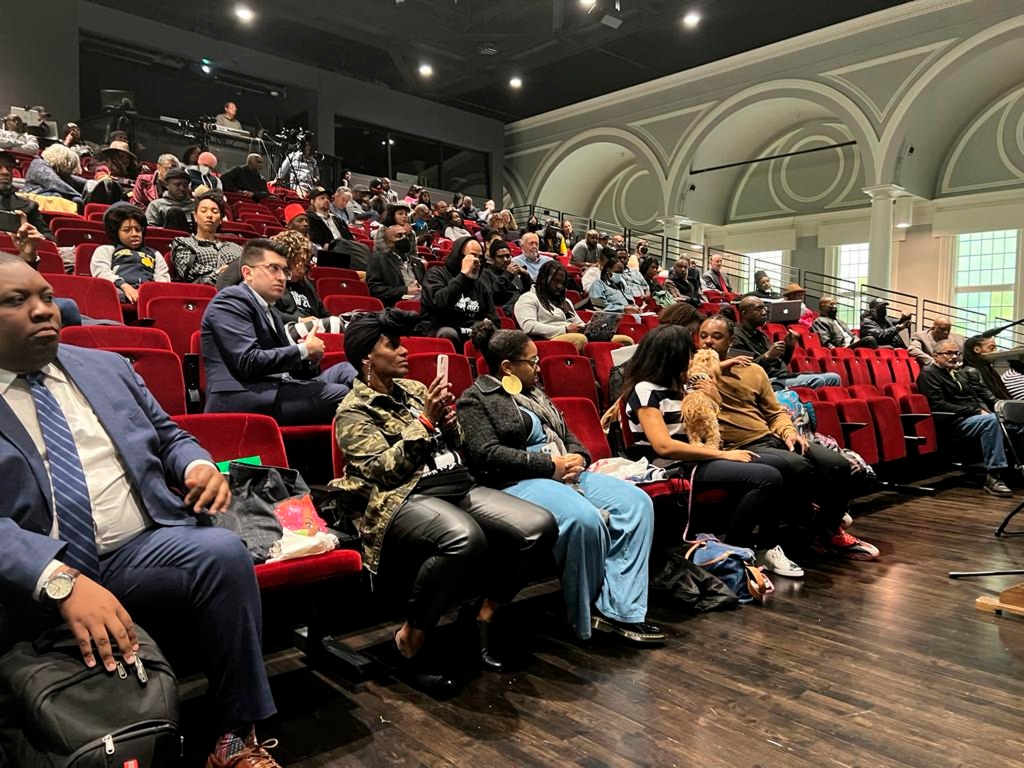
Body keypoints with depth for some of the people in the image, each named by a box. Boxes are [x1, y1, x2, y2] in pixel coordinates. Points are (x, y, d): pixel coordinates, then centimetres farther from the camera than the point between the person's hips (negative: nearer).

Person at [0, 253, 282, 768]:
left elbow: (168, 437, 23)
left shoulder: (107, 366, 17)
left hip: (143, 549, 3)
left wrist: (199, 465, -1)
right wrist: (62, 581, -28)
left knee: (222, 550, -28)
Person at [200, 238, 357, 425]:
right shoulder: (231, 300, -3)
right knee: (339, 395, -23)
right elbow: (249, 362, -17)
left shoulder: (271, 311, 24)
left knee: (344, 371, -4)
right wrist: (303, 350, -8)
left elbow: (288, 367, 22)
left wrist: (310, 358, 1)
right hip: (241, 398, -9)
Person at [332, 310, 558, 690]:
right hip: (405, 499, -6)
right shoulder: (353, 412, 1)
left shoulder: (414, 388, 20)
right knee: (465, 539, -40)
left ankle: (485, 616, 3)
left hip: (460, 487, 7)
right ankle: (409, 641, -16)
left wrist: (448, 422, 2)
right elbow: (385, 469, -11)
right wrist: (425, 421, -14)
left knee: (540, 526, -17)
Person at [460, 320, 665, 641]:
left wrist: (578, 457, 1)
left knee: (636, 502, -14)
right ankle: (585, 617, -10)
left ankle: (617, 609, -17)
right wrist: (549, 465, -15)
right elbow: (486, 454, -13)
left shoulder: (535, 393, 24)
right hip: (519, 482, -8)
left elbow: (567, 435, 26)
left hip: (565, 472, 8)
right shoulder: (476, 399, 1)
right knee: (585, 518, -34)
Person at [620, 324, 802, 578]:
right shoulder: (645, 390, -12)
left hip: (694, 460, 9)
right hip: (675, 469, -9)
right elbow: (664, 446, -23)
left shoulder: (677, 385, 14)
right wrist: (723, 455, -20)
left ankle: (765, 548, -2)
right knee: (768, 478, -21)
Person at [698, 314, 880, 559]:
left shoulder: (753, 371, 17)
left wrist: (789, 432, 0)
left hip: (772, 438, 7)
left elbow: (775, 412, 20)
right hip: (740, 448, -6)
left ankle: (828, 530, 15)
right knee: (799, 467, -31)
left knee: (838, 465, -8)